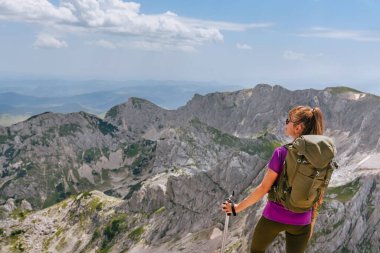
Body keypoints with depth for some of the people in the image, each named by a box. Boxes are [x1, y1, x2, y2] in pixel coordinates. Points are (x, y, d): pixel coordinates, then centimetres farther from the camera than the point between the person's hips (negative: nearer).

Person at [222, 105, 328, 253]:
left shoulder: (281, 153, -17)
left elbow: (264, 188, -15)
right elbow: (319, 197, 1)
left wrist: (237, 208, -5)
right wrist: (312, 223, 15)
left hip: (274, 216, -3)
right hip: (301, 222, 3)